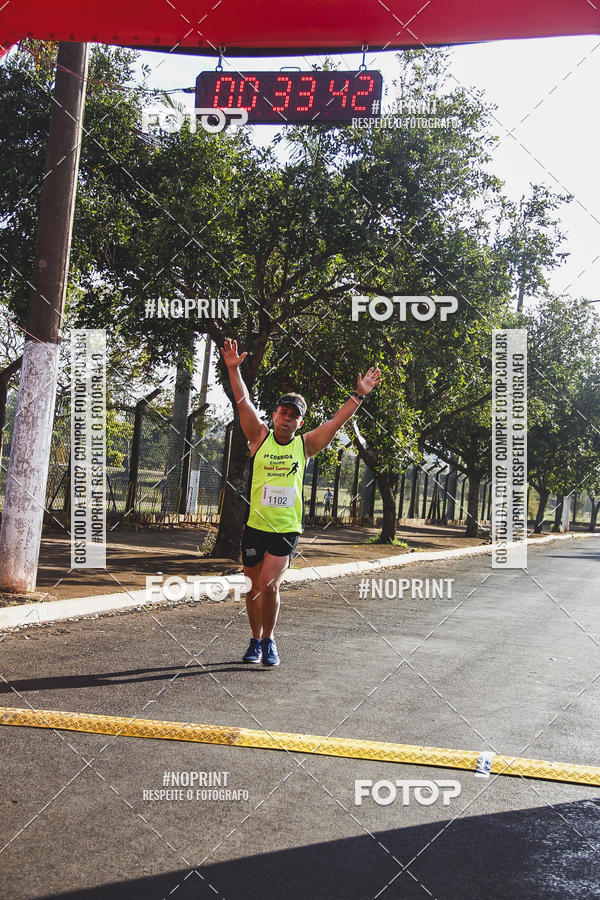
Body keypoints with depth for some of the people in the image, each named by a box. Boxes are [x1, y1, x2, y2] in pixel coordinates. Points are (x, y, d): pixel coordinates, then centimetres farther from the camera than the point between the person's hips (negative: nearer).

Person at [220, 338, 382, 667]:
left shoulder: (305, 445, 6)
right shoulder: (260, 437, 4)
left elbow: (336, 421, 4)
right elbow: (244, 403, -5)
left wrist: (359, 394, -2)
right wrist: (234, 369, -15)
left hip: (287, 529, -1)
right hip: (254, 526, 1)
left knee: (269, 585, -13)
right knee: (254, 587, 9)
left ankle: (269, 641, 8)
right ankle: (256, 640, 28)